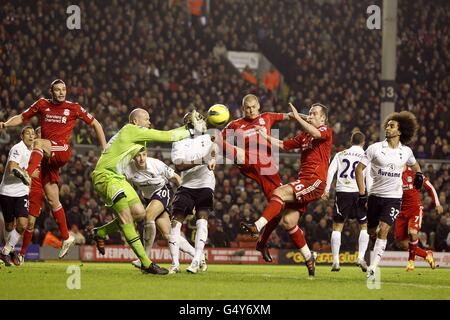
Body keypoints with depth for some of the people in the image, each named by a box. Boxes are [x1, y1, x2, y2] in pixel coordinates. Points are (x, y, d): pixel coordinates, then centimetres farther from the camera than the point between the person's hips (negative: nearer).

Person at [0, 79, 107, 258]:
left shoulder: (73, 108, 6)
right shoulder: (42, 105, 13)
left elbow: (94, 124, 14)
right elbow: (22, 118, 19)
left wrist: (104, 148, 9)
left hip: (62, 151, -4)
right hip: (47, 157, 4)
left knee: (38, 143, -36)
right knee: (52, 200, 5)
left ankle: (28, 175, -60)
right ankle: (66, 238, 15)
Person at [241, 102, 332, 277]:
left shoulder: (326, 131, 0)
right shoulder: (304, 136, 26)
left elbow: (315, 133, -23)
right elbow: (283, 145, 25)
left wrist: (297, 117, -21)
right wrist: (266, 136, 13)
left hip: (315, 182, -8)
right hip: (304, 181, 8)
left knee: (280, 192, -24)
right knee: (288, 221, 1)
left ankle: (257, 226, -34)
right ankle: (308, 257, 12)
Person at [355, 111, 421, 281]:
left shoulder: (406, 152, 3)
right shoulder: (375, 148, -5)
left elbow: (414, 165, 26)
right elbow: (359, 168, -2)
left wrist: (418, 175, 3)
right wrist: (362, 194, -7)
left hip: (394, 197, -1)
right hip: (375, 195, 1)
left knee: (383, 230, -17)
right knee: (372, 232, 9)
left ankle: (372, 269, -17)